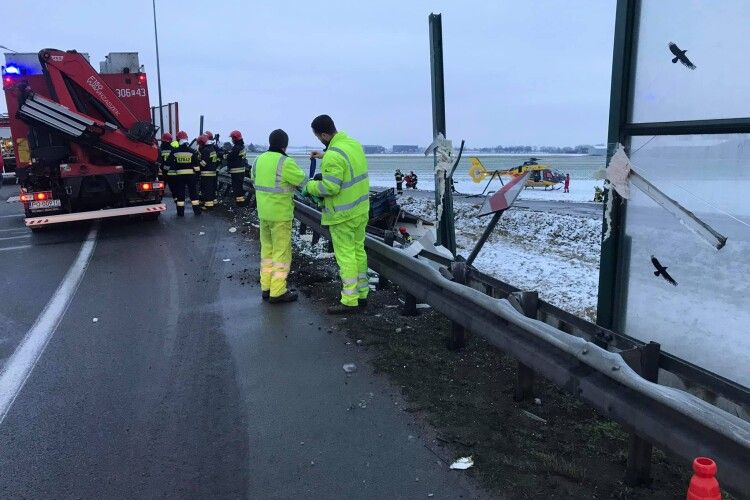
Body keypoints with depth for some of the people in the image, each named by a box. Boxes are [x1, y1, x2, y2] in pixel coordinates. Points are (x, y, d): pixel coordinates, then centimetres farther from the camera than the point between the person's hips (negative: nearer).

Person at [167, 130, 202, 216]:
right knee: (193, 192, 7)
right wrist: (197, 172, 10)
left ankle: (180, 212, 6)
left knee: (180, 193, 6)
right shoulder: (192, 151, -3)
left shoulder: (174, 152, -3)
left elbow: (169, 164, 0)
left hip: (179, 175, 0)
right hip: (191, 175, 0)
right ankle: (197, 210, 8)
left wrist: (172, 173, 12)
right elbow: (196, 164, -2)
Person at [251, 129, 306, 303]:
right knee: (281, 251, 1)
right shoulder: (285, 163, -18)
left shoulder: (259, 160, 5)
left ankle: (266, 287, 23)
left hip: (263, 212, 7)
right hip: (280, 214, -7)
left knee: (267, 248, 17)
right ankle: (278, 292, 5)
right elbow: (303, 182, -12)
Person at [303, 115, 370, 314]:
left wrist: (309, 187, -9)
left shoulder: (333, 156, -24)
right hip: (361, 209, 9)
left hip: (343, 215, -9)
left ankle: (349, 301, 6)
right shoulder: (354, 143, 5)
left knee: (346, 256, -1)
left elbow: (330, 187, -26)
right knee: (358, 251, 16)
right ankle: (361, 294, 27)